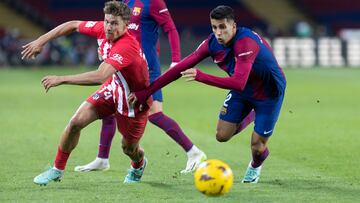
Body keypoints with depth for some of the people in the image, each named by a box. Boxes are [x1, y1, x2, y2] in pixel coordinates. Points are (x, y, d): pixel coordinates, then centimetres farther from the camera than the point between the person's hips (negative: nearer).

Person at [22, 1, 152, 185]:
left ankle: (138, 166, 49)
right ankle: (57, 170, 8)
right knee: (76, 122, -10)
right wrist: (40, 41, -3)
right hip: (113, 88, 6)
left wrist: (62, 79, -46)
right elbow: (73, 25, 2)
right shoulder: (102, 29, -16)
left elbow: (100, 76, -49)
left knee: (129, 148, 9)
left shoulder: (127, 46, -39)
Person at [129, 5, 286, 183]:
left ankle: (256, 166, 37)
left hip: (268, 93, -5)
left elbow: (239, 83, -46)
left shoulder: (246, 43, -37)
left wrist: (200, 76, -53)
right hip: (242, 91, 5)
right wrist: (145, 92, -16)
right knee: (222, 136, -2)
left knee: (257, 146, -2)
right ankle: (249, 116, 31)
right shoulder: (212, 43, -18)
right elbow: (181, 68, -15)